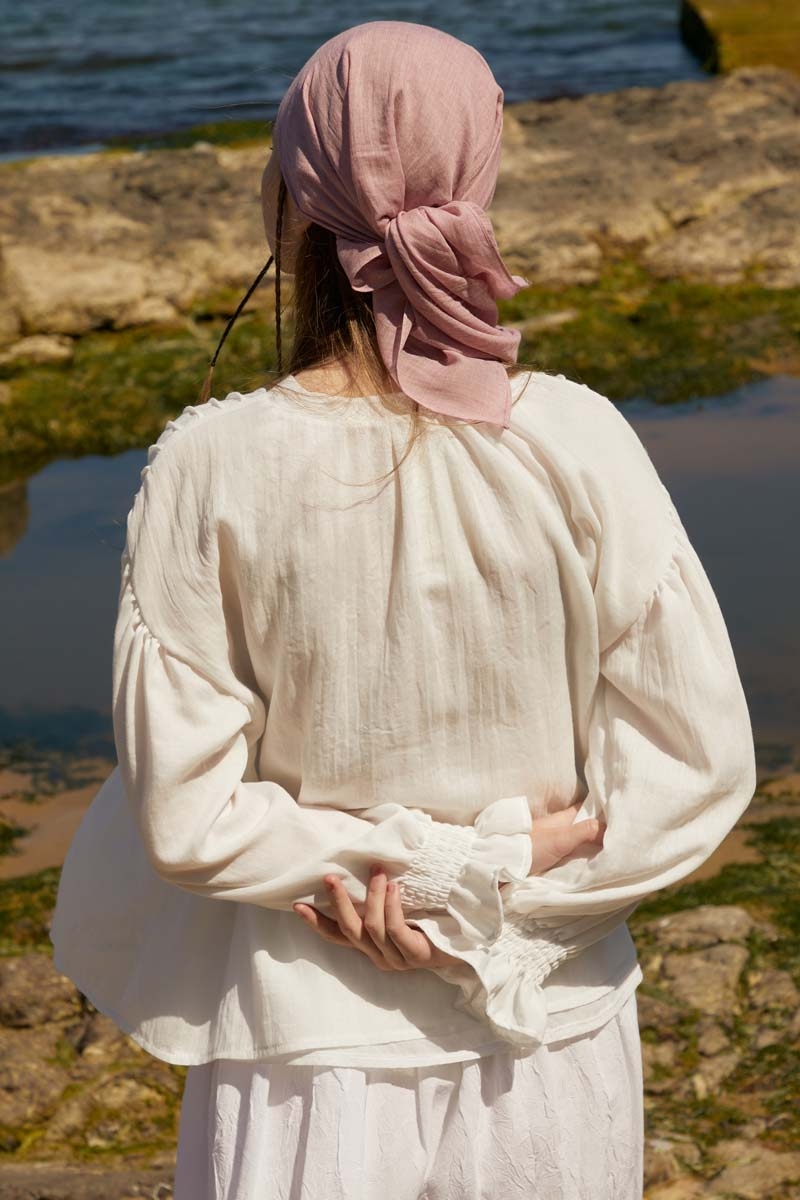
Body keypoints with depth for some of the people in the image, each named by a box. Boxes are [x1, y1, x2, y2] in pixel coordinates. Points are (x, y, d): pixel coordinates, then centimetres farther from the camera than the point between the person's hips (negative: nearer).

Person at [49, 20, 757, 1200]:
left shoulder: (212, 470, -16)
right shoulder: (575, 444, -12)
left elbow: (182, 817, -14)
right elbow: (700, 766, -9)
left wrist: (397, 860, -6)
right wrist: (494, 880, -8)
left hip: (311, 1050, -1)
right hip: (549, 1044, 1)